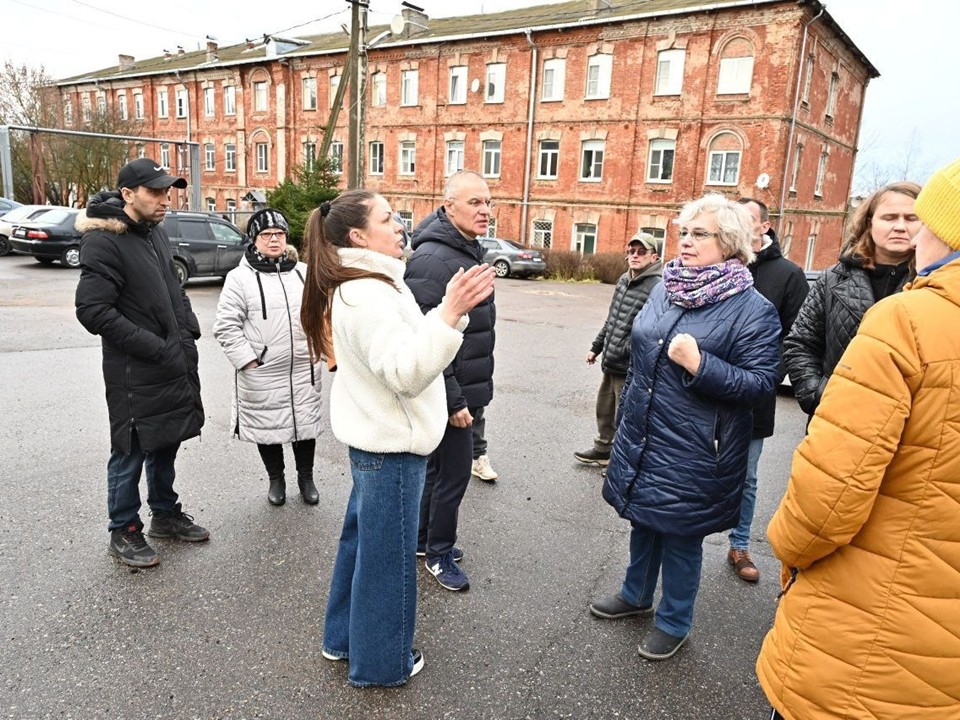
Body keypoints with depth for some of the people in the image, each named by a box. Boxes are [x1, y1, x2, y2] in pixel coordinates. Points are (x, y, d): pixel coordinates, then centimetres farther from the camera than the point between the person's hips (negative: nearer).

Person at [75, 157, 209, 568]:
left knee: (165, 445, 19)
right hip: (134, 374, -8)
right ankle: (124, 533, 22)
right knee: (131, 453, 5)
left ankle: (166, 514, 36)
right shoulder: (104, 242, -16)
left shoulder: (155, 232, 11)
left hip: (175, 365, 8)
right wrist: (156, 348, -20)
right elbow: (92, 310, -21)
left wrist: (188, 330, 7)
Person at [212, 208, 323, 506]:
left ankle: (306, 477, 34)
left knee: (306, 425, 13)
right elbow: (226, 326, -8)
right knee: (267, 427, 12)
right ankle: (276, 479, 34)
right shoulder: (240, 277, -7)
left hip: (303, 371, 3)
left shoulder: (304, 273, 6)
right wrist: (247, 361, -13)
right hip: (261, 374, -3)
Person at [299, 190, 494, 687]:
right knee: (387, 555, 6)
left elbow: (404, 349, 16)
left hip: (375, 438, 10)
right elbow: (406, 374, -31)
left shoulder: (358, 287, 11)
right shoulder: (367, 295, -23)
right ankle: (380, 662, 26)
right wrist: (450, 314, -40)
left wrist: (450, 309, 14)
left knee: (361, 539, 23)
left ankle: (344, 638, 42)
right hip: (391, 444, -10)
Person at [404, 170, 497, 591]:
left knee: (436, 465, 20)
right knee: (454, 470, 3)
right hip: (449, 392, -10)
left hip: (464, 386, 10)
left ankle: (422, 538, 37)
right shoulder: (432, 259, -21)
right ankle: (438, 552, 23)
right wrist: (453, 399, -22)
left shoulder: (469, 251, 10)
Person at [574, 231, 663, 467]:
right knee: (604, 409, 22)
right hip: (610, 363, 9)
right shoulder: (624, 280, 11)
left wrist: (626, 351, -25)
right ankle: (603, 450, 41)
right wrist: (596, 347, 23)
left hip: (630, 368, -9)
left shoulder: (657, 286, -17)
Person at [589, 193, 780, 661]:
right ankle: (635, 595, 44)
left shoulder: (752, 309, -13)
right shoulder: (664, 290, 6)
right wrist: (625, 418, 20)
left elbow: (761, 382, -16)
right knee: (642, 519, 21)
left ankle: (674, 622, 32)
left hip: (693, 450, -6)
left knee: (680, 534, 10)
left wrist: (700, 365, -29)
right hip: (641, 436, 6)